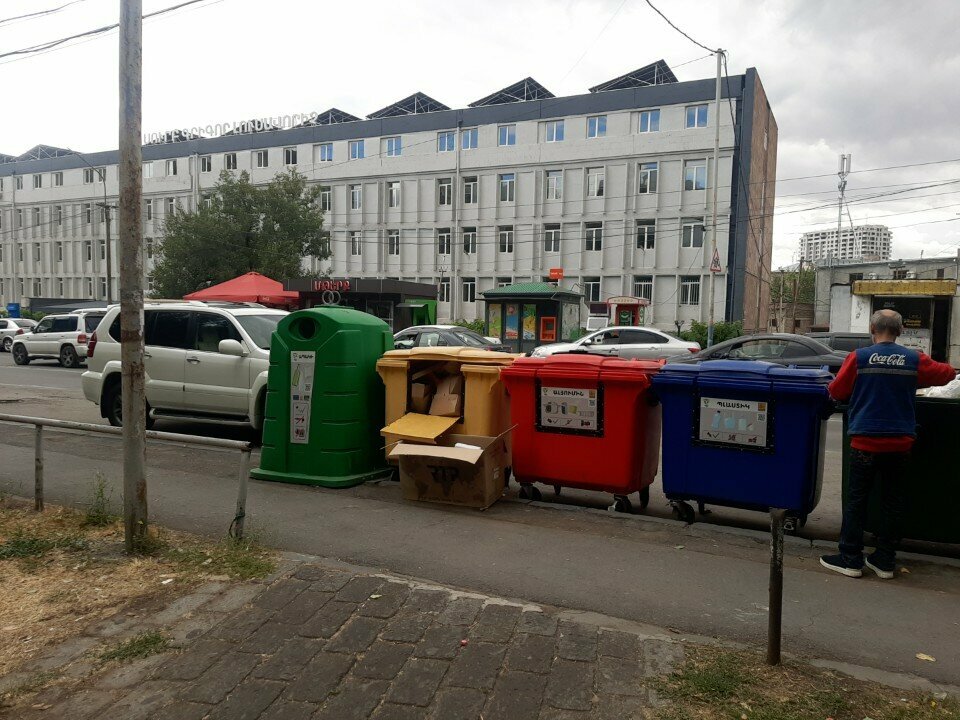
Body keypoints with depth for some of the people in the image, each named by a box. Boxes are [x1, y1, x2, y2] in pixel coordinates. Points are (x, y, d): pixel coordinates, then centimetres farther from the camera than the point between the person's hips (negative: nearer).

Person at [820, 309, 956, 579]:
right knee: (892, 501, 13)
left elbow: (837, 392, -1)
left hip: (865, 442, -3)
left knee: (856, 500, 6)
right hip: (900, 443, 3)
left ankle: (850, 559, 10)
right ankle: (885, 561, 20)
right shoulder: (915, 360, -1)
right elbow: (945, 374, 14)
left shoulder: (859, 357, -8)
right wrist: (950, 369, 38)